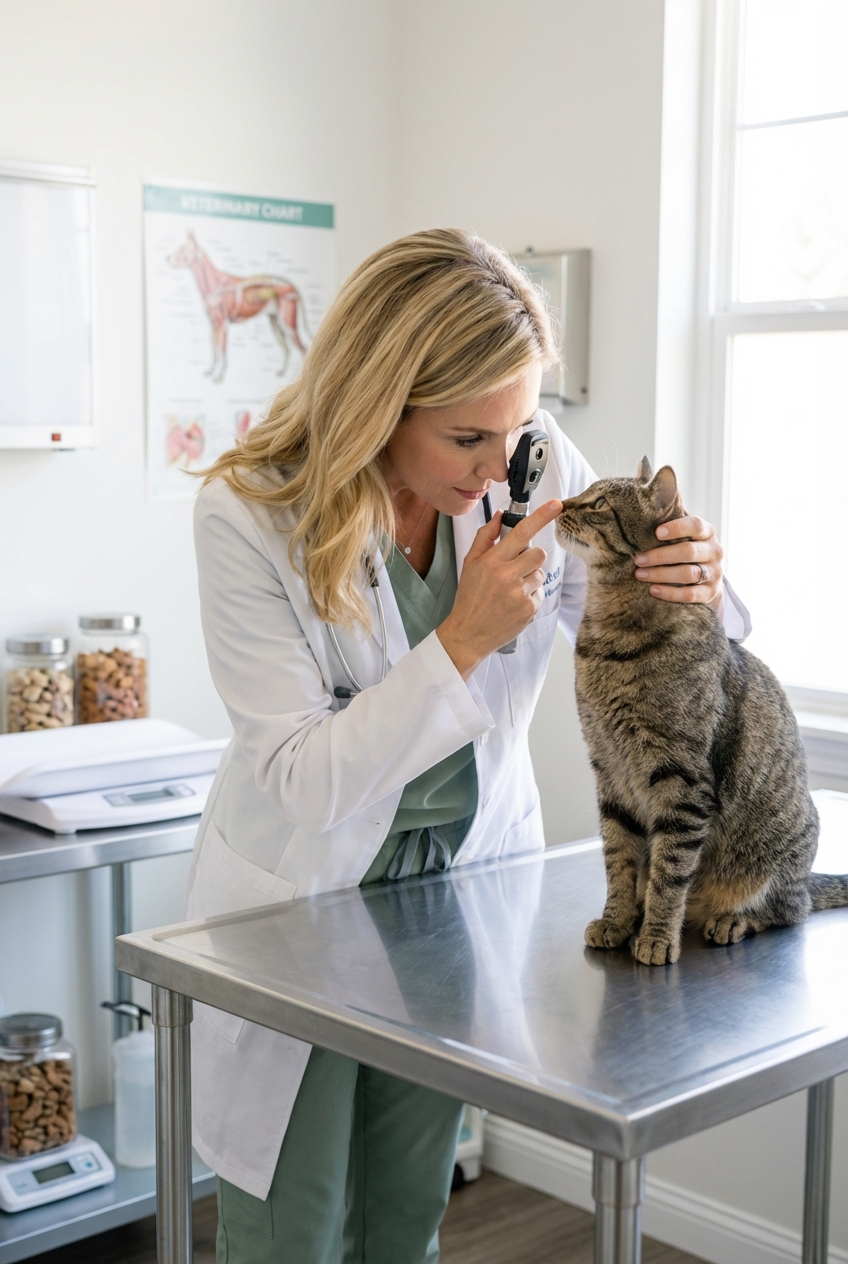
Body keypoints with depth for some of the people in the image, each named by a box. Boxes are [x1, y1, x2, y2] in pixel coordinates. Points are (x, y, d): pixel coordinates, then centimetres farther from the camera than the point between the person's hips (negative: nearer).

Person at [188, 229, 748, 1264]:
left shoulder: (537, 461, -13)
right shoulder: (247, 514, -23)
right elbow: (300, 780, -24)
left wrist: (695, 589, -24)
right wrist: (464, 640, -33)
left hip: (465, 879, 3)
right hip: (304, 895, -3)